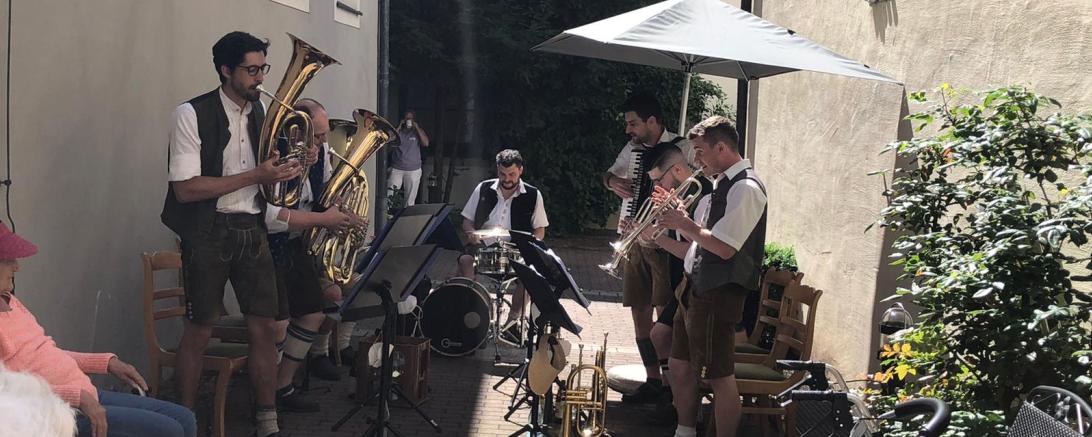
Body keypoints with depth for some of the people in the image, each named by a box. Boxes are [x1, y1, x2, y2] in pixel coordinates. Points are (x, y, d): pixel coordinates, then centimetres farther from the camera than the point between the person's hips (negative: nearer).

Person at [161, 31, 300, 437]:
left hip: (252, 230, 5)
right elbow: (185, 189, -18)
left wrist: (281, 171, 0)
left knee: (265, 326, 5)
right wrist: (255, 175, -20)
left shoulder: (262, 112, 9)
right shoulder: (192, 114, -10)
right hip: (209, 232, -5)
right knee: (199, 331, 2)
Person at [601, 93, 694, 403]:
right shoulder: (632, 149, 11)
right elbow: (610, 173, 26)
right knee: (640, 313, 9)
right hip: (635, 241, 6)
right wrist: (613, 182, 4)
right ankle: (652, 380, 20)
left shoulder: (684, 149, -7)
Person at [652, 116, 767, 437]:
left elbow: (724, 248, -23)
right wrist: (657, 236, 9)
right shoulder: (721, 187, 16)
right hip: (696, 289, 10)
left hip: (719, 294, -10)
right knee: (681, 367, 17)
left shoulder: (745, 188, -14)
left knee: (719, 376, -3)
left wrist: (685, 224, -12)